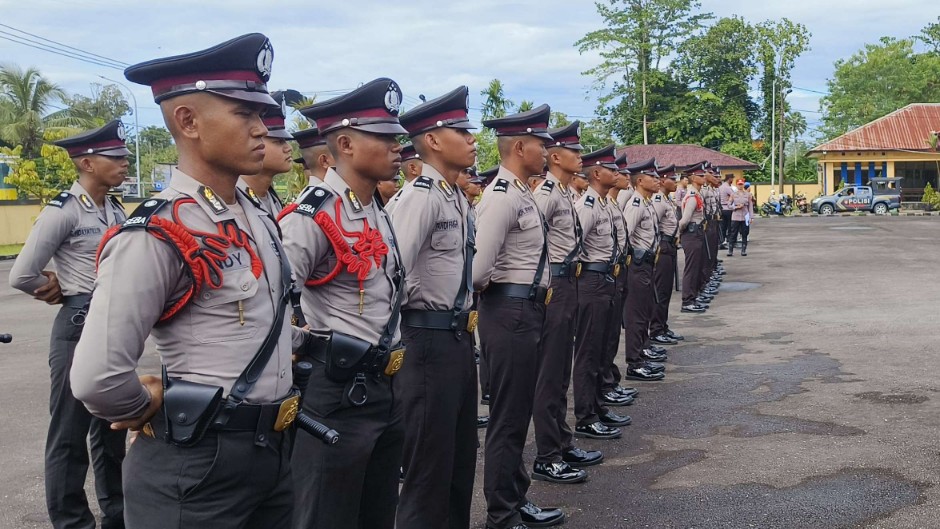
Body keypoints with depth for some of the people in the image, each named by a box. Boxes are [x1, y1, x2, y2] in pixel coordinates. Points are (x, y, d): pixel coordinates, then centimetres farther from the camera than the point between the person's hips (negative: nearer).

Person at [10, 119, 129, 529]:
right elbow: (21, 275, -14)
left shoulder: (115, 210, 9)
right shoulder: (64, 210, -13)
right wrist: (63, 292, 1)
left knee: (113, 424, 17)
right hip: (80, 326, -7)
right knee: (71, 430, 5)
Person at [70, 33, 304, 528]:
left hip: (272, 449, 8)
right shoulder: (155, 236, -20)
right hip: (199, 461, -8)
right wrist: (155, 407, -10)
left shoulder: (258, 218, 8)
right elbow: (96, 379, -26)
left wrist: (299, 341, 11)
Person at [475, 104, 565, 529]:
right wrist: (490, 288, -6)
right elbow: (478, 269, -25)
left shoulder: (521, 194, 13)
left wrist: (538, 289, 5)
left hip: (526, 310, 10)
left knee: (518, 413, 18)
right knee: (507, 419, 0)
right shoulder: (502, 196, -18)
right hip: (511, 313, -10)